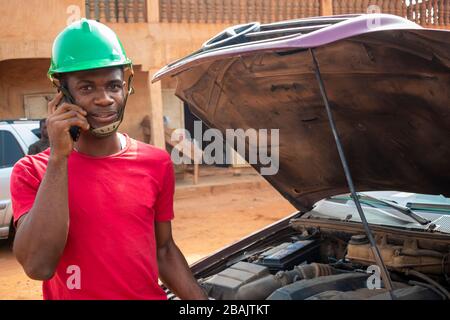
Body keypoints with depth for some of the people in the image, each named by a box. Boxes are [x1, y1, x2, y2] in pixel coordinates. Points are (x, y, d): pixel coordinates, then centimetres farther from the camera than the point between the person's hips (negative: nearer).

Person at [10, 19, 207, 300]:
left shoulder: (157, 163, -2)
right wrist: (58, 158, -25)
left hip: (151, 293, 3)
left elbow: (164, 250, 8)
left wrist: (204, 301, -1)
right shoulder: (32, 172, -11)